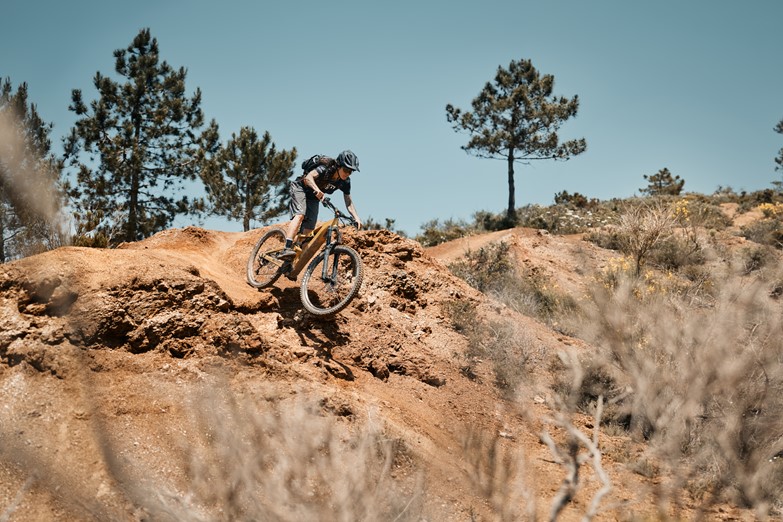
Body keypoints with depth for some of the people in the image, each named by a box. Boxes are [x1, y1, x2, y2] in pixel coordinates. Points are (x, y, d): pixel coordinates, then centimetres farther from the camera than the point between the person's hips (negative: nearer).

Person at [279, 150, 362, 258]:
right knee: (300, 215, -32)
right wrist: (317, 190, -63)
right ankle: (287, 249, -44)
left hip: (313, 198, 7)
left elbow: (348, 202, -8)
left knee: (308, 230, -5)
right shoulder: (325, 169, -29)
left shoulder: (345, 182, -13)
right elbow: (308, 177, -44)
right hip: (299, 188, -7)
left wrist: (357, 218, -22)